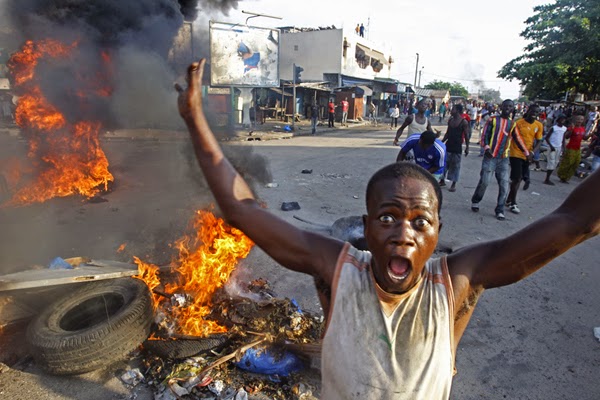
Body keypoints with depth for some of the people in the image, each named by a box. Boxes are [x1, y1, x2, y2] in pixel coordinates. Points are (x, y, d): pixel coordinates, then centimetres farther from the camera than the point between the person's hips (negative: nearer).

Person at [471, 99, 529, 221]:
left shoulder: (512, 124, 12)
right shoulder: (493, 120, 1)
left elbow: (518, 140, 19)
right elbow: (485, 135, -3)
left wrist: (526, 153, 19)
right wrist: (486, 148, -20)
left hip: (504, 159, 3)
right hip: (490, 157, -3)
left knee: (504, 185, -3)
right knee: (484, 182, -6)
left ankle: (500, 210, 6)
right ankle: (475, 201, 18)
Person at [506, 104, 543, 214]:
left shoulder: (539, 125, 3)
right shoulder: (518, 122, -11)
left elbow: (539, 141, 6)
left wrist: (532, 152, -10)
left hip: (527, 155, 5)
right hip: (516, 154, -5)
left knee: (519, 178, 13)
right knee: (517, 179, -8)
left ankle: (509, 200, 27)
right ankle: (513, 203, 5)